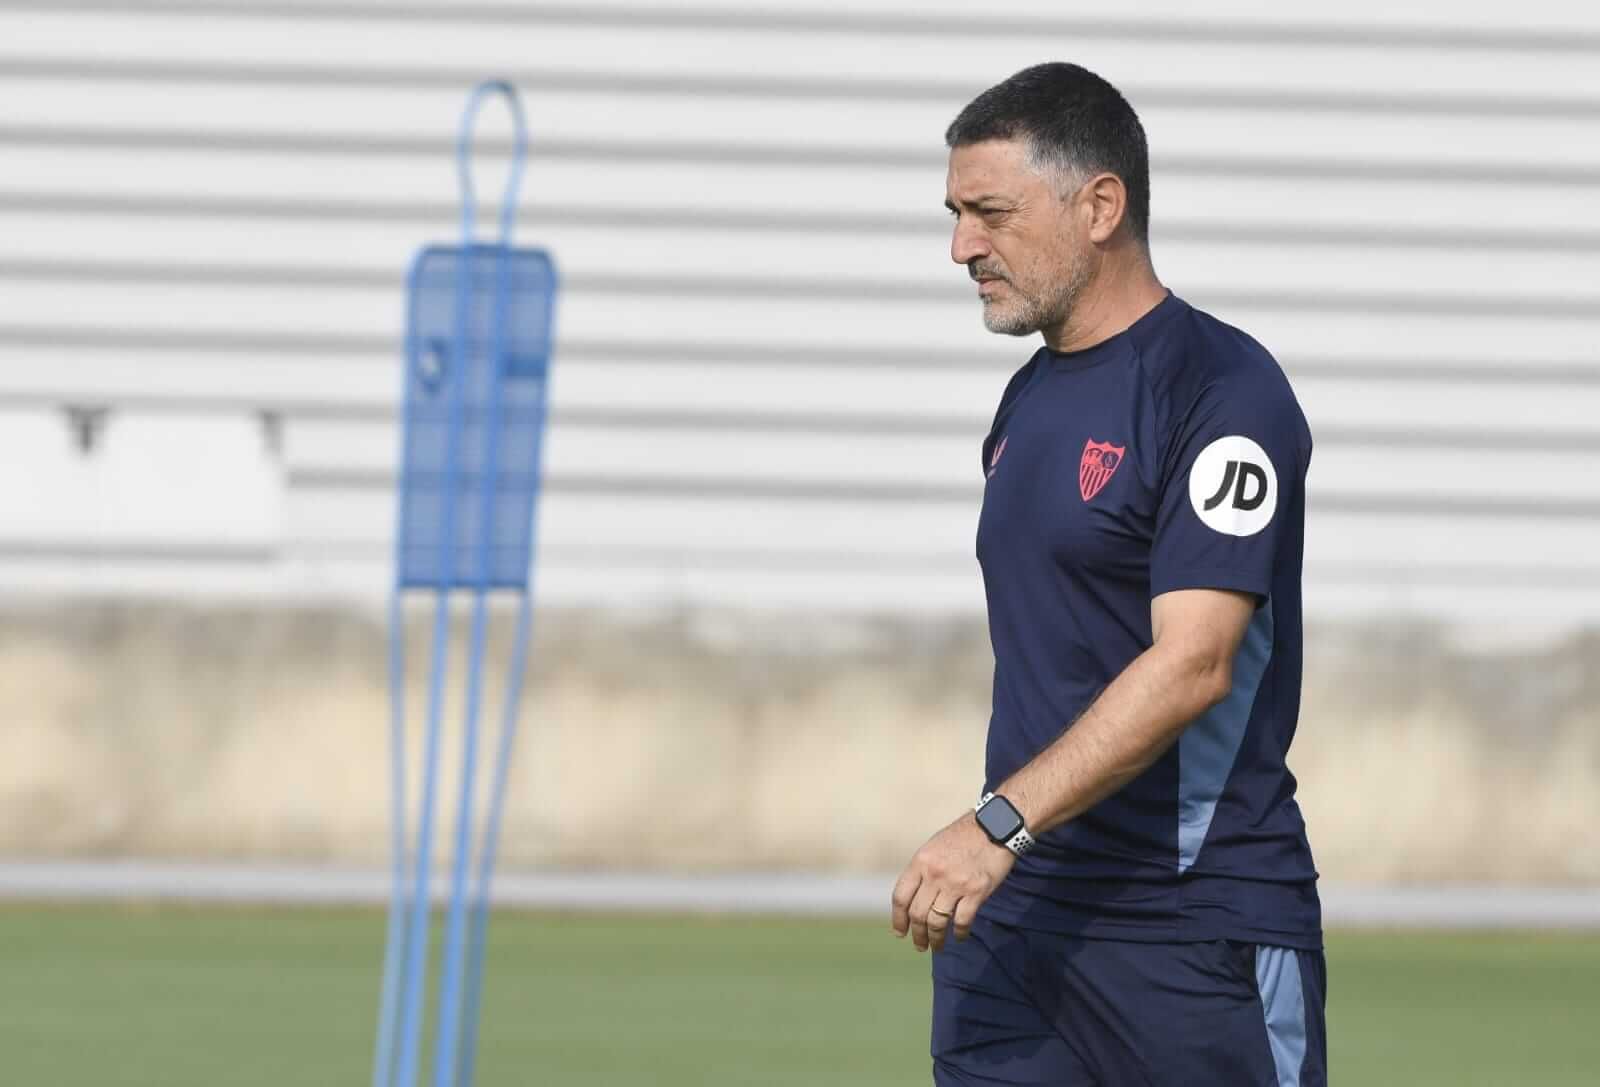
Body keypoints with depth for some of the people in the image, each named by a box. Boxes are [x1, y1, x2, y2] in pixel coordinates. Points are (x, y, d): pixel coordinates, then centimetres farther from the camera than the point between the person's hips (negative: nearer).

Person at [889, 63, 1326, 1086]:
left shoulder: (1220, 388, -12)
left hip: (1199, 933, -8)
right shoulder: (1030, 400, 16)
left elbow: (1191, 663, -21)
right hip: (1012, 920, 8)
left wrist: (1001, 823, -28)